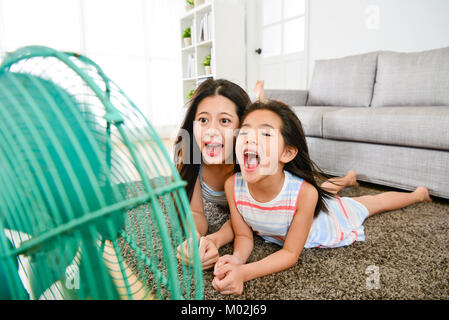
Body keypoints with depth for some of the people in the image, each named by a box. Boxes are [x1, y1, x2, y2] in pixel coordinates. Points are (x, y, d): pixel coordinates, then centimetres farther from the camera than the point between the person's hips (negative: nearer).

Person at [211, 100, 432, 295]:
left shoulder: (304, 193, -43)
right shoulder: (232, 185, -32)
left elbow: (291, 253, -31)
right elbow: (243, 235, -17)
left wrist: (244, 272, -45)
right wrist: (237, 259, -40)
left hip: (330, 218, -1)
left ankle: (418, 193, 53)